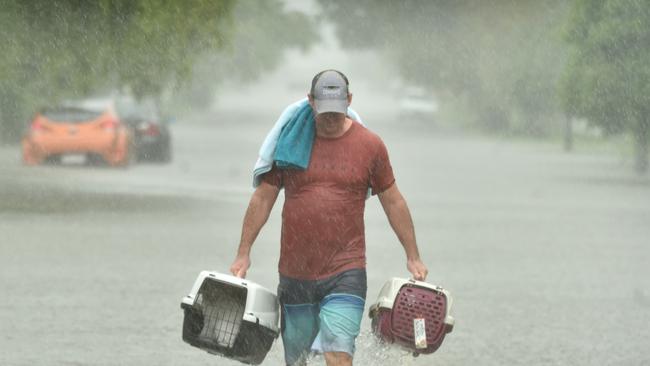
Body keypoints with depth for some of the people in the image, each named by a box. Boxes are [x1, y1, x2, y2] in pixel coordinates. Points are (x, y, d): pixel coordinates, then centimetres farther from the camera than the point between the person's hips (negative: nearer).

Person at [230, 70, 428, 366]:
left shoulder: (369, 145, 1)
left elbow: (393, 202, 10)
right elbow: (263, 199, 7)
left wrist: (413, 257, 12)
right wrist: (243, 254, 5)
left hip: (345, 273, -2)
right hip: (294, 272, 2)